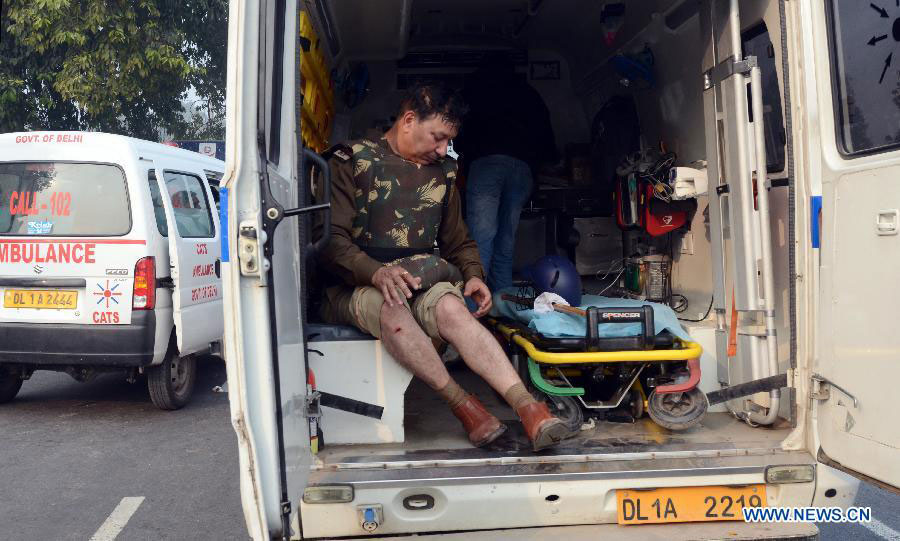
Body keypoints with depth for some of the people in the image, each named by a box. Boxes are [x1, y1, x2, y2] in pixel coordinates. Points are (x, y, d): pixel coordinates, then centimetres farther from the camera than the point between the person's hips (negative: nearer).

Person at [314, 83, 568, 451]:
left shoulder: (441, 172, 17)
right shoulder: (352, 161, 0)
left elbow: (458, 240, 26)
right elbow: (330, 239, -10)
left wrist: (473, 275, 3)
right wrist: (375, 272, -29)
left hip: (421, 282, 3)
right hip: (352, 287, -3)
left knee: (451, 307, -32)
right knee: (391, 309, -39)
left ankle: (528, 408, -43)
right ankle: (462, 404, -28)